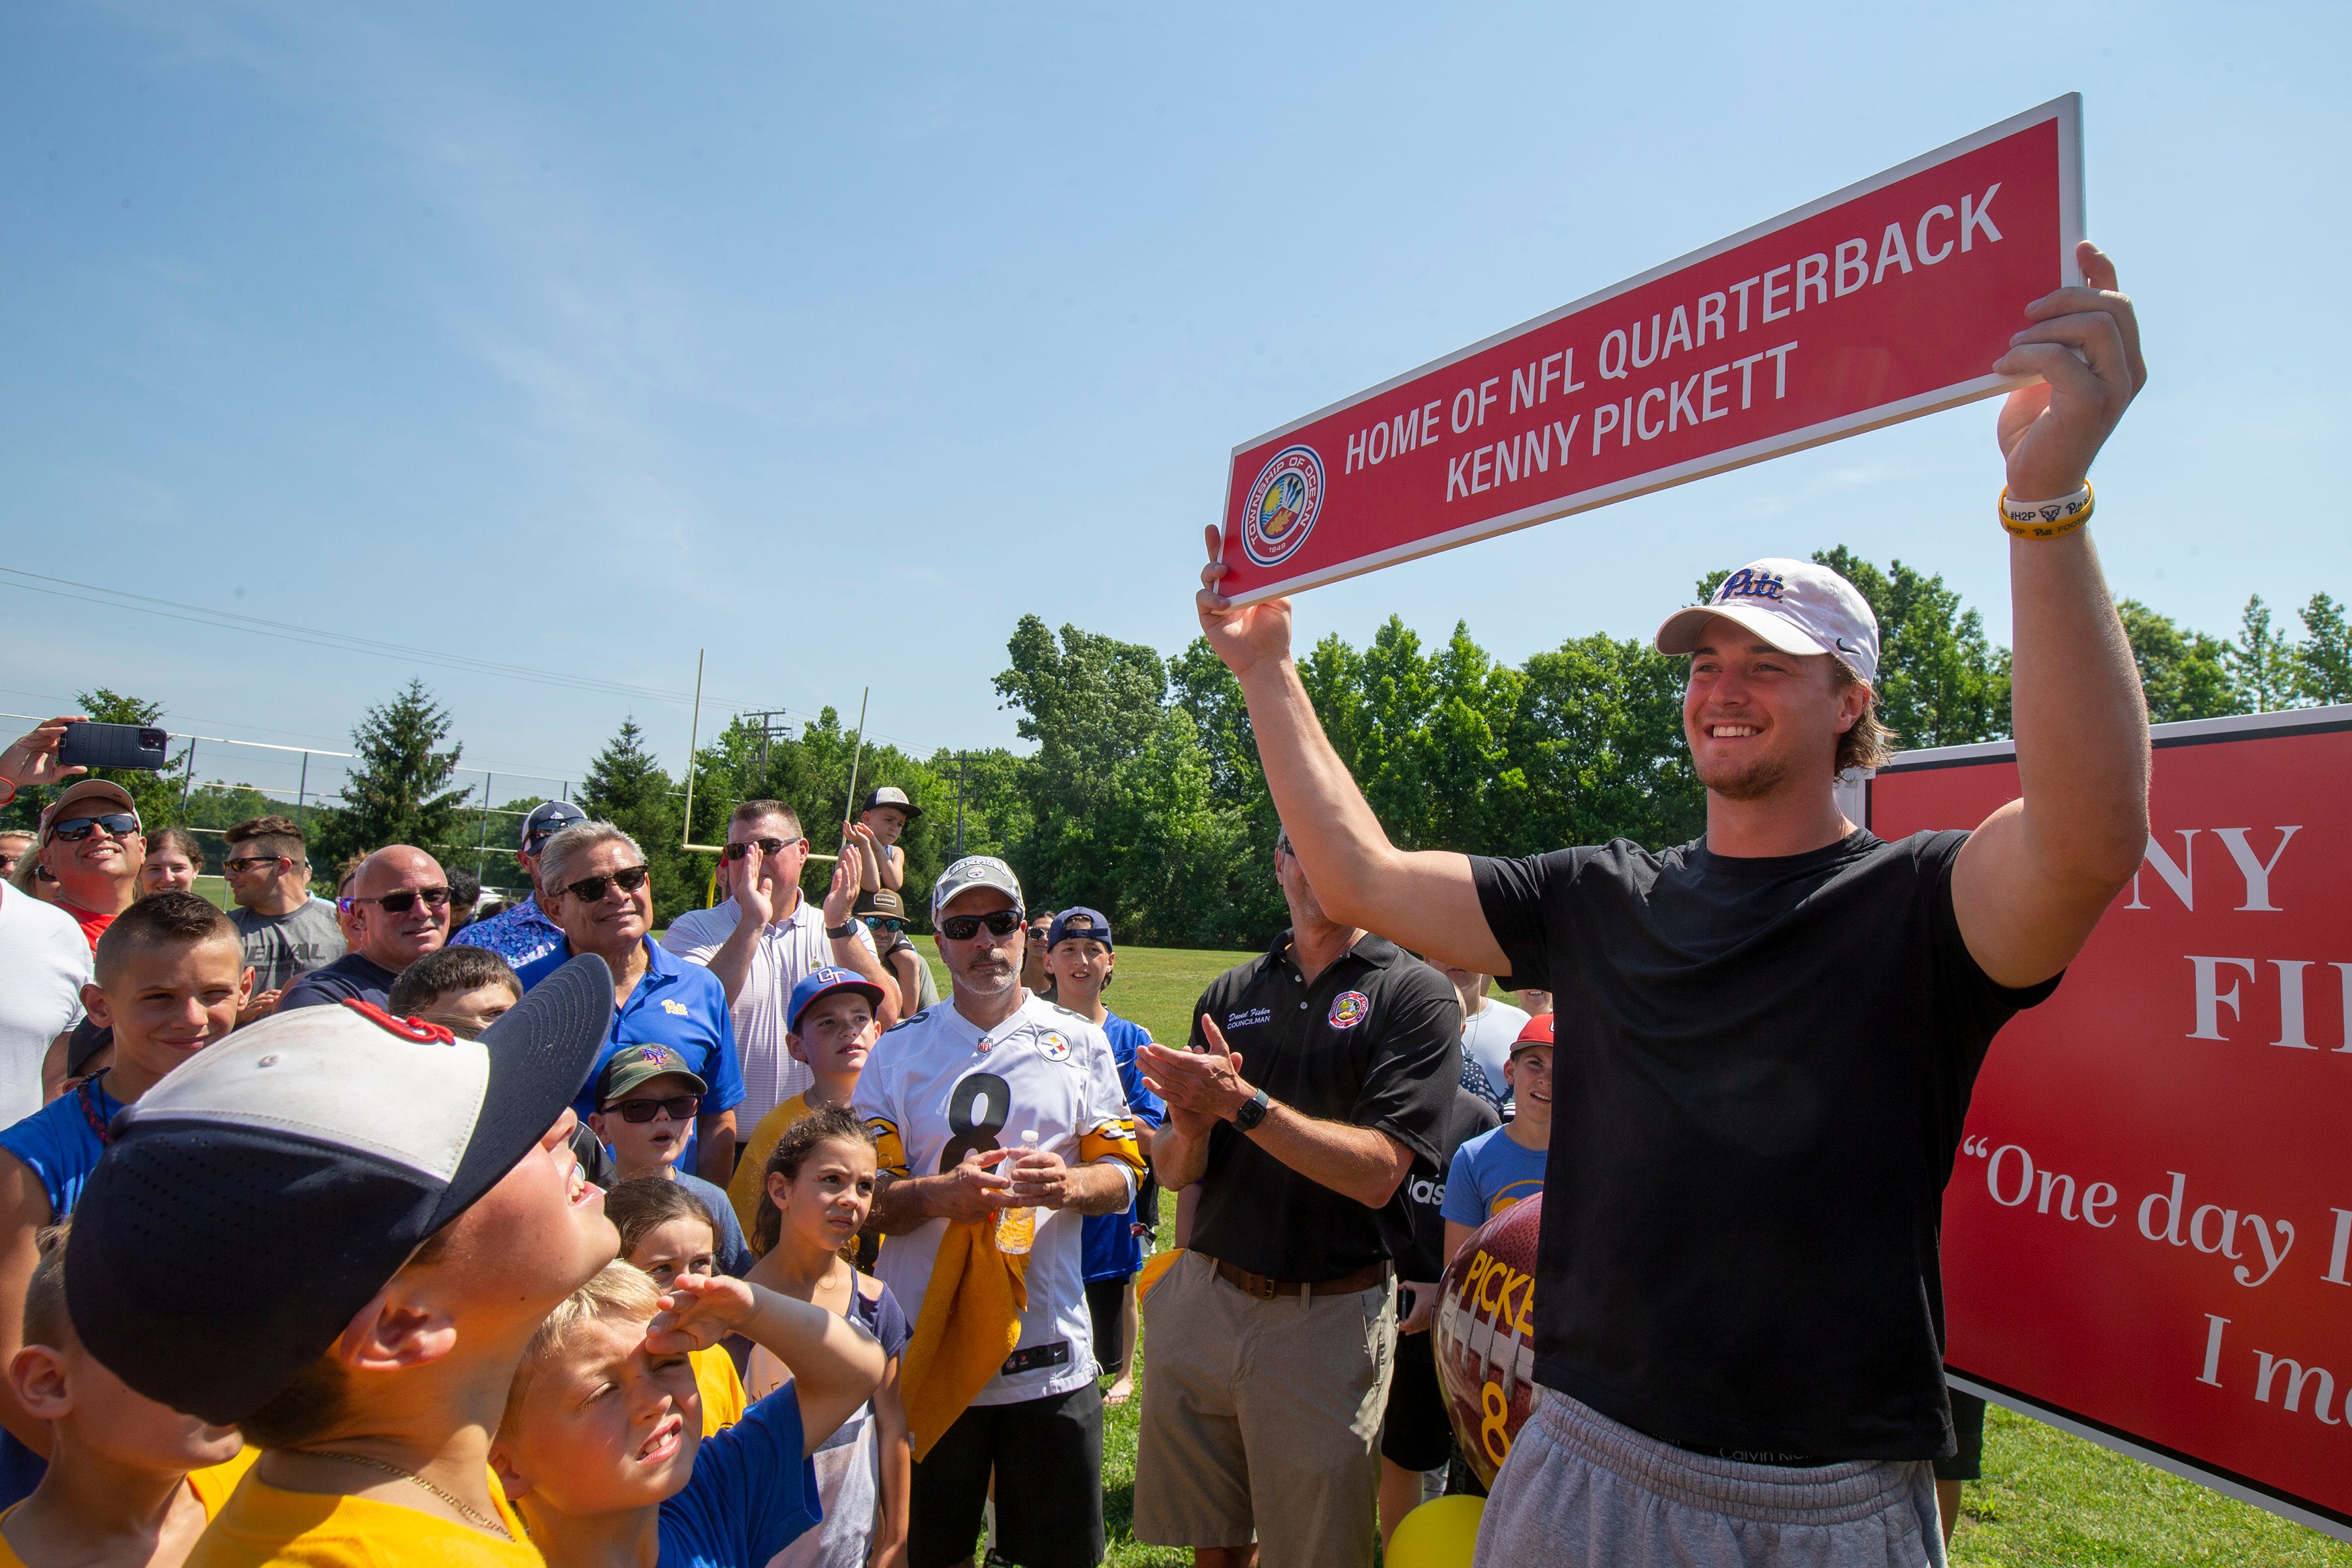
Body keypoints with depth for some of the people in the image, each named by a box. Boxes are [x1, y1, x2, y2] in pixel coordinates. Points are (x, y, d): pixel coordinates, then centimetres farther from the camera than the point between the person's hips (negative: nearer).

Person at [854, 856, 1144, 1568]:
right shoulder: (899, 1051, 4)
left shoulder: (1079, 1041, 5)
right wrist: (941, 1194, -19)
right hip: (925, 1347, 0)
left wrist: (1069, 1185, -17)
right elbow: (864, 1197, 0)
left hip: (1050, 1350, 0)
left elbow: (1123, 1175, 5)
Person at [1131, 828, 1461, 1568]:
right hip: (1203, 1298, 4)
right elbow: (1173, 1172, 5)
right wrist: (1189, 1129, -17)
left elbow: (1378, 1173, -17)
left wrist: (1242, 1103, -24)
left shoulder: (1416, 994, -7)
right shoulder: (1229, 995, 6)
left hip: (1330, 1314, -3)